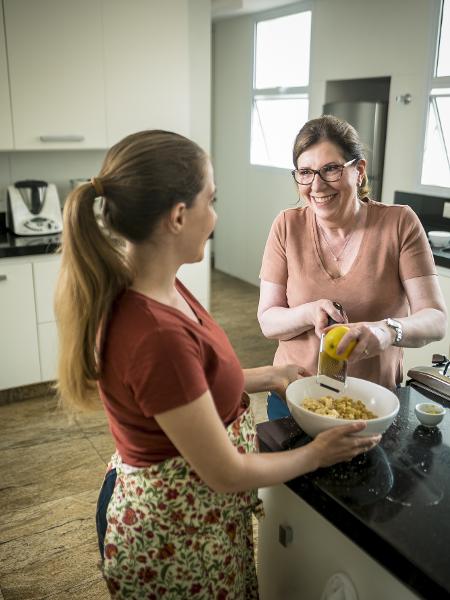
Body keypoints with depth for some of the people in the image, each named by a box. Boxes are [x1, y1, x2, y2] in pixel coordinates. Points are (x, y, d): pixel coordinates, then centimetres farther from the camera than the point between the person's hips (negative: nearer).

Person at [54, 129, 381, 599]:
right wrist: (316, 454, -9)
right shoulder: (156, 336, -36)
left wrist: (271, 377, 8)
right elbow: (226, 473, -24)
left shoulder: (139, 288, -8)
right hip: (176, 535, -8)